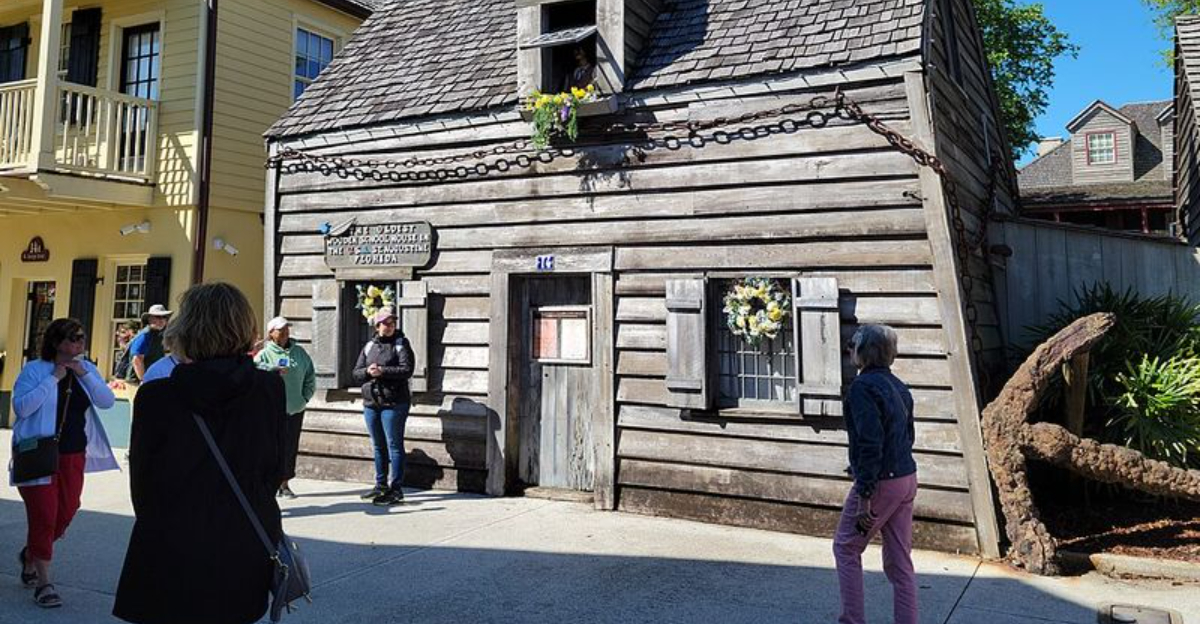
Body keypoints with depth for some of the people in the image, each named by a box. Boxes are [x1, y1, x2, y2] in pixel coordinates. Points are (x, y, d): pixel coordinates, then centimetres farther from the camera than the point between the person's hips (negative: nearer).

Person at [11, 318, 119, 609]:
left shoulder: (87, 369, 6)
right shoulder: (34, 370, -7)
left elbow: (107, 401, -4)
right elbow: (21, 406, -18)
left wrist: (85, 374, -13)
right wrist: (53, 379, -19)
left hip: (74, 456, 5)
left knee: (65, 514, 10)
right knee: (44, 516, -4)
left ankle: (31, 554, 40)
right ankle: (43, 583, 7)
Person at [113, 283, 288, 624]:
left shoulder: (155, 396, -14)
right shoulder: (271, 388, -8)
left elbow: (141, 483, -2)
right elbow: (274, 471, 1)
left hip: (172, 558, -2)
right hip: (247, 552, 2)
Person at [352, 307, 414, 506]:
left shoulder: (401, 344, -2)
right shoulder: (369, 346, 13)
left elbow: (407, 370, -14)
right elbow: (356, 373, 11)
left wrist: (382, 371, -19)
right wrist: (367, 372, -10)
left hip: (393, 403, -6)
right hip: (371, 402, 6)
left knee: (394, 445, -3)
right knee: (378, 446, 14)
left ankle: (396, 490, 0)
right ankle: (381, 485, 25)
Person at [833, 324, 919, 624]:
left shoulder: (863, 386, -16)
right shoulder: (899, 386, 11)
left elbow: (870, 443, -22)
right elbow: (908, 436, 17)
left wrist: (863, 496, -21)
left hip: (880, 482, -8)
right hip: (907, 479, 8)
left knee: (846, 548, 10)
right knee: (900, 560, 13)